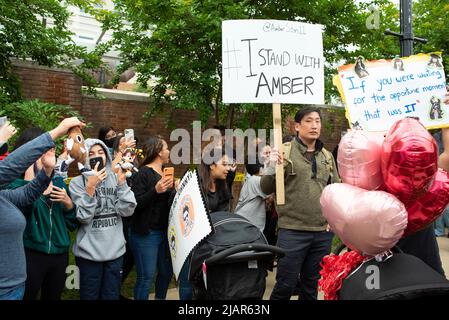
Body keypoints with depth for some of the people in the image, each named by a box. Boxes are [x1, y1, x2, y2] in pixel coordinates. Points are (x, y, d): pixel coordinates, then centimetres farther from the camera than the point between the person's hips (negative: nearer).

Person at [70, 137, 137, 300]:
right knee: (90, 296, 11)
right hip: (90, 253, -3)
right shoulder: (77, 182, -7)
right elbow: (83, 217, -15)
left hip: (115, 250, 3)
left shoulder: (115, 179, 3)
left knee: (112, 296, 16)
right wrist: (90, 187, -24)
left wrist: (122, 183, -14)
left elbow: (127, 211, -6)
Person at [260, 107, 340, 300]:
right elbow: (266, 189, -6)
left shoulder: (327, 156, 11)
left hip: (323, 232, 5)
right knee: (285, 285, 3)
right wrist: (272, 169, -24)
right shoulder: (284, 152, -4)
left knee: (312, 286, 17)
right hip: (292, 231, -4)